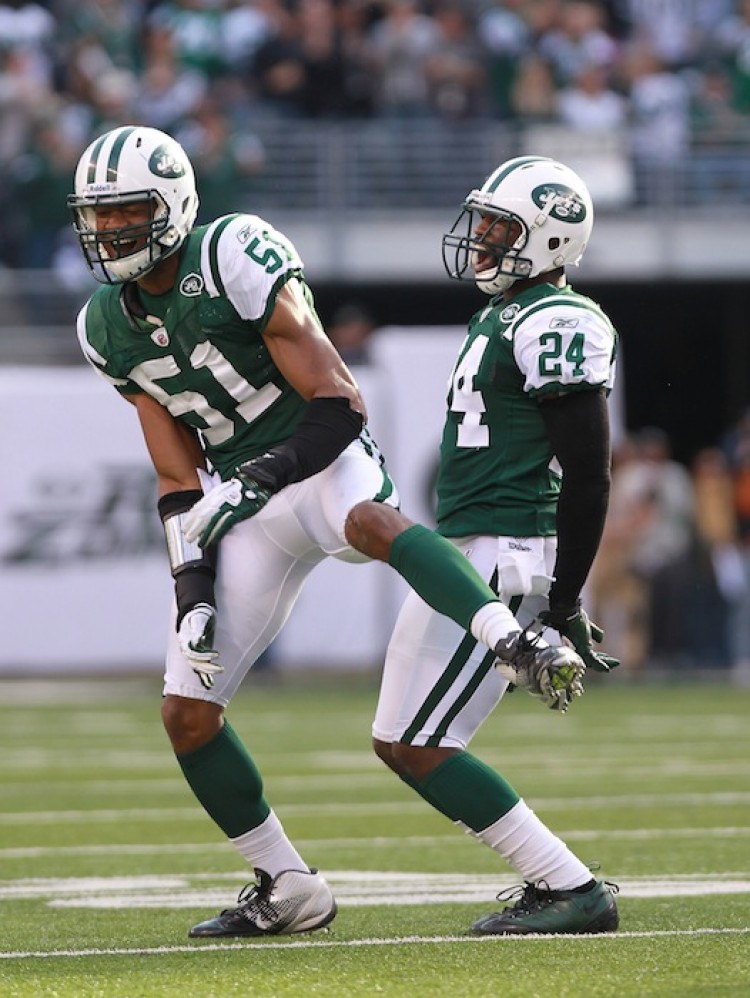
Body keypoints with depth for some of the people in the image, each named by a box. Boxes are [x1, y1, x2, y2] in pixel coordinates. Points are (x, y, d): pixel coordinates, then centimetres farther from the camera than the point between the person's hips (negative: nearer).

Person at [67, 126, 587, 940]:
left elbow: (338, 407, -18)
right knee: (186, 712, 1)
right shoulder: (108, 326, 4)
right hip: (242, 498, 7)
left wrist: (252, 480, -24)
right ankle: (288, 889, 12)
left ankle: (517, 646, -58)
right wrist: (191, 584, -4)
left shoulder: (236, 261, -17)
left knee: (369, 522, -44)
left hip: (319, 460, -7)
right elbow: (179, 481, 7)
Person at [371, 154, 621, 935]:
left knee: (421, 748, -11)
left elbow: (588, 475, -18)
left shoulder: (555, 325, -15)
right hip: (461, 550, 11)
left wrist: (564, 604, -17)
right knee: (399, 744, 13)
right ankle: (556, 885, 13)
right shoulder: (504, 315, 18)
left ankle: (573, 893, -7)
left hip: (500, 557, -11)